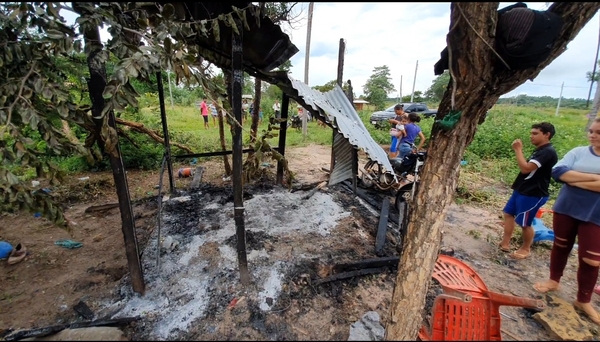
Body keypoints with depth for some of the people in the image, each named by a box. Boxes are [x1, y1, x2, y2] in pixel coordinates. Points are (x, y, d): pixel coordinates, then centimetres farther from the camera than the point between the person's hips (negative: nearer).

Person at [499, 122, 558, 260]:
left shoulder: (548, 152, -20)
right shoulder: (540, 150, 13)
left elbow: (526, 168, -29)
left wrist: (518, 150, -22)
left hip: (533, 194, -10)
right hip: (522, 190, 10)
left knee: (525, 223, 3)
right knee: (509, 213, 14)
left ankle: (525, 249, 23)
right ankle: (505, 243, 22)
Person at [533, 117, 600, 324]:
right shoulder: (578, 152, 0)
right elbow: (558, 171, -13)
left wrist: (574, 179, -17)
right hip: (566, 209, 2)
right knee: (561, 246, 16)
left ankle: (583, 301, 22)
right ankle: (554, 280, 35)